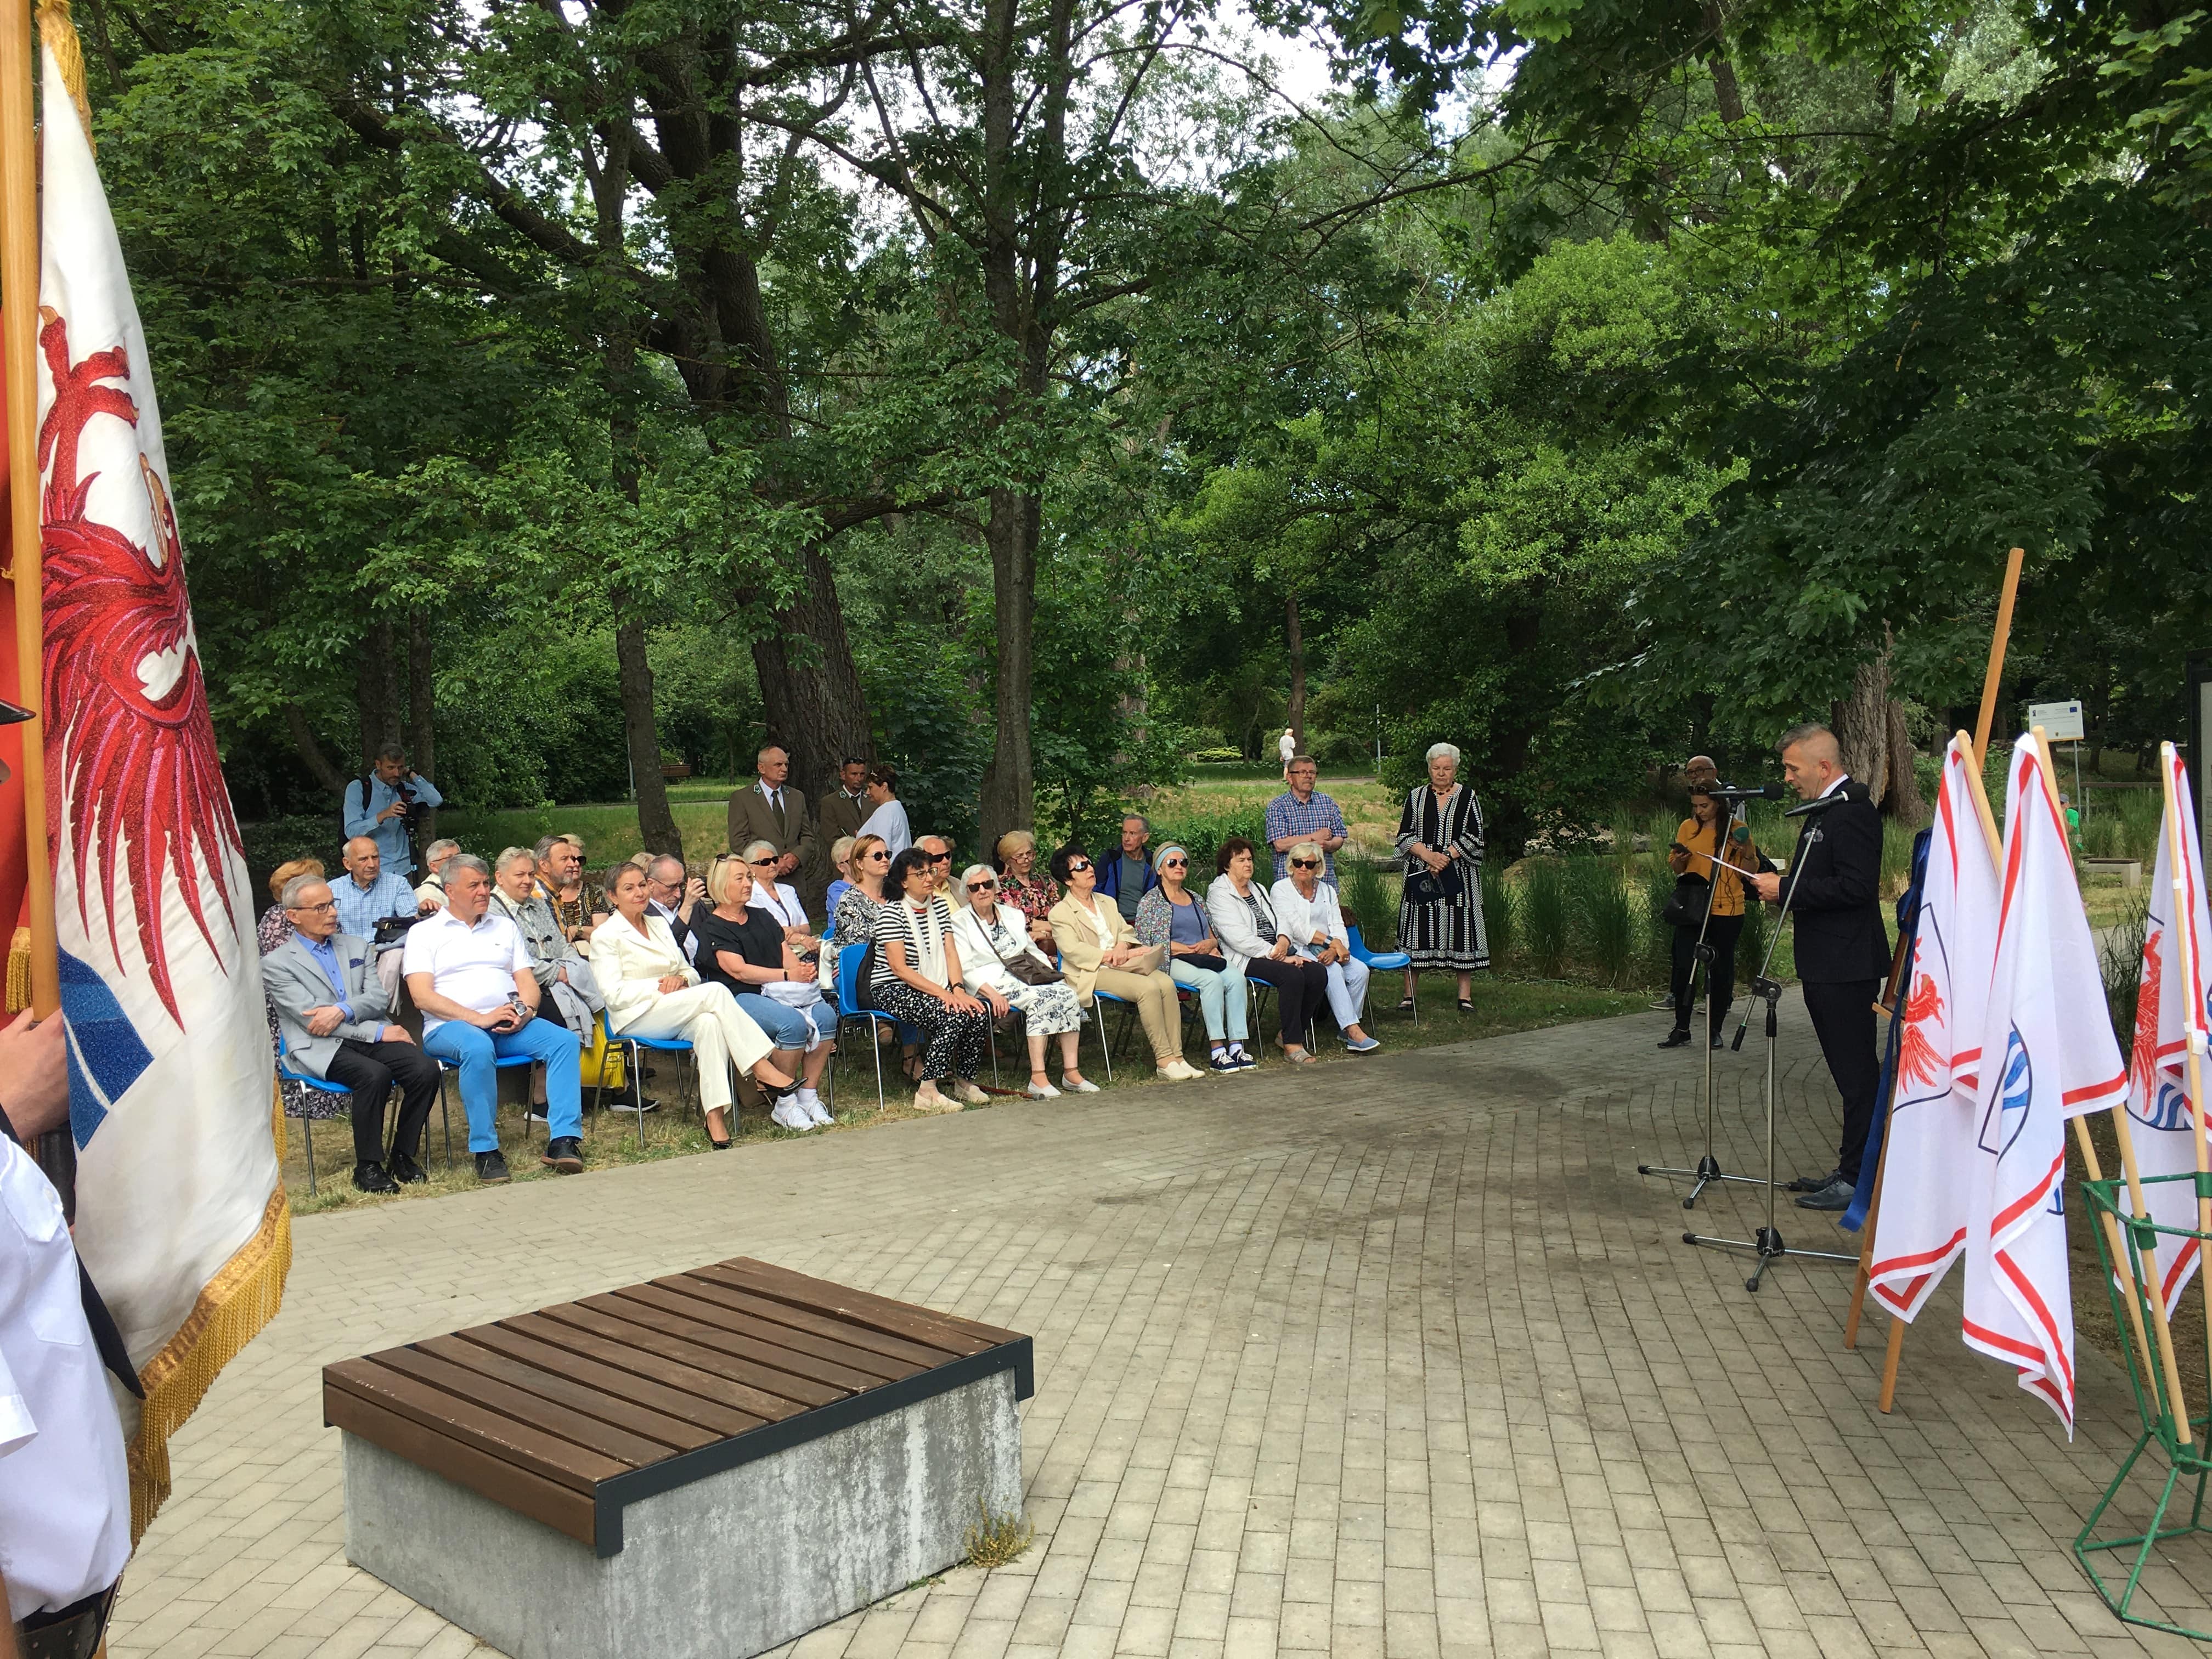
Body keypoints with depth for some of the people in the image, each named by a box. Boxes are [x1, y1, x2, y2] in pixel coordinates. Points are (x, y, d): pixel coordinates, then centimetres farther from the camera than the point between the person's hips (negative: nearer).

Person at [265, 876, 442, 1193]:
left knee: (426, 1068, -23)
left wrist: (342, 1010, -15)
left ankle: (403, 1155, -6)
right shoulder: (277, 964, 2)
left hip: (371, 1038, 5)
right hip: (322, 1048, -5)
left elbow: (380, 997, 7)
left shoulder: (356, 947, 19)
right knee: (375, 1074, -34)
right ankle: (367, 1167, -19)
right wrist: (379, 1032, -14)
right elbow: (312, 1020, -8)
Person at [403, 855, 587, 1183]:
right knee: (478, 1048, -39)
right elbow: (422, 996, -5)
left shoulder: (506, 928, 23)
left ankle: (563, 1141, -30)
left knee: (564, 1040, -23)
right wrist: (479, 1019, -16)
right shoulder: (424, 932, 8)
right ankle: (485, 1151, -31)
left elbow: (528, 983, 16)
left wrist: (525, 1011, -8)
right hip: (450, 1027, -4)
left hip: (510, 1026, 4)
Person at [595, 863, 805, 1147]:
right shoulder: (605, 936, 3)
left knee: (710, 1023, -33)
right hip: (636, 1017, -5)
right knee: (715, 992, -28)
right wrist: (660, 986, -15)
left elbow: (691, 972, 20)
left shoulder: (659, 924, 22)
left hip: (675, 1016, 5)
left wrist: (681, 980, -4)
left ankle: (715, 1120, -43)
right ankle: (763, 1071, -30)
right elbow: (615, 995, -8)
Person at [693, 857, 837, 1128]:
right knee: (793, 1023, -33)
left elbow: (786, 952, 14)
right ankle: (785, 1105, -19)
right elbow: (739, 971, -11)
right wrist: (788, 975, -18)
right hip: (740, 998, -6)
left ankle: (809, 1095, -16)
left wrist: (803, 971, -9)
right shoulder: (712, 927, 1)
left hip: (779, 993, 6)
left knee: (826, 1015, -22)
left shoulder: (762, 917, 23)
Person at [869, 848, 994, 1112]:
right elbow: (899, 968, -16)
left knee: (978, 1013, -19)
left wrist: (957, 989, -12)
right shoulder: (891, 912, -11)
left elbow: (950, 952, 6)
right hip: (894, 990, -6)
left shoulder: (939, 905, 10)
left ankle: (964, 1081, 1)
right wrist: (942, 993, -21)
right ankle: (927, 1093, -24)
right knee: (952, 1016, -30)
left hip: (935, 988, 6)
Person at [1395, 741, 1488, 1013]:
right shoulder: (1416, 796, 9)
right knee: (1417, 929, -1)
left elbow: (1473, 838, -3)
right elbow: (1405, 836, 3)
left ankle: (1465, 995, 4)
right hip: (1421, 873, 1)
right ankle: (1409, 994, 5)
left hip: (1459, 875, -1)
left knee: (1461, 928, -2)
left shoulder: (1468, 797, 5)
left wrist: (1445, 857, -14)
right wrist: (1429, 856, -12)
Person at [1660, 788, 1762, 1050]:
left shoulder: (1736, 830, -1)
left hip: (1727, 912, -2)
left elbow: (1750, 873, -1)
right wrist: (1679, 859, -7)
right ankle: (1681, 1029, 6)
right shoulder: (1688, 828, 8)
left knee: (1721, 970, 4)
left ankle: (1715, 1030, 15)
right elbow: (1676, 869, 15)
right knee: (1684, 967, -2)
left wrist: (1747, 854, -20)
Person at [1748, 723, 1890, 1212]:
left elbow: (1856, 887, -24)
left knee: (1857, 1073, -4)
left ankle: (1859, 1178, 2)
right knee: (1850, 1072, 16)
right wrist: (1778, 886, 8)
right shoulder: (1824, 809, 17)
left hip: (1846, 966, -11)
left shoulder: (1851, 811, -16)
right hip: (1826, 965, 11)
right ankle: (1850, 1169, 24)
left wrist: (1788, 889, -18)